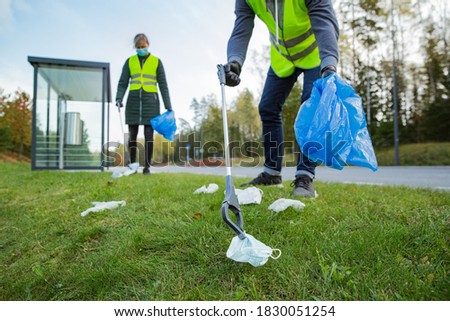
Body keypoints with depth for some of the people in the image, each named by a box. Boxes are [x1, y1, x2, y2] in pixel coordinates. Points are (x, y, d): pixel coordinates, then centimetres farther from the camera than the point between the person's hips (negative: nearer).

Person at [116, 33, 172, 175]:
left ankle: (147, 166, 1)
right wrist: (119, 98, -10)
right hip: (133, 100, 2)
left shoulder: (156, 61, 9)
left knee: (149, 135, -5)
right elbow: (123, 83, 9)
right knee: (132, 135, 0)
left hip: (150, 100, -1)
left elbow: (163, 85, 7)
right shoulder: (130, 61, 12)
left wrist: (168, 107, 0)